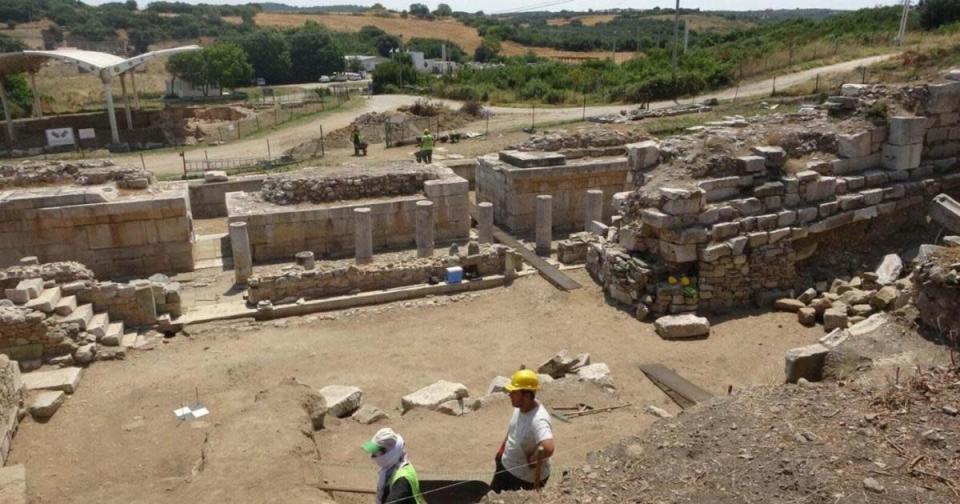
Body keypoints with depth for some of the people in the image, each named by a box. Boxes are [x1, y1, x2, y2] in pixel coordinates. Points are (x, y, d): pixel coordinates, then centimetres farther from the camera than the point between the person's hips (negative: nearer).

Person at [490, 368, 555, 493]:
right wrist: (503, 448, 11)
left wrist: (533, 459, -35)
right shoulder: (520, 407, -8)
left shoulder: (538, 420, -36)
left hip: (526, 478, -8)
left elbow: (548, 448, -52)